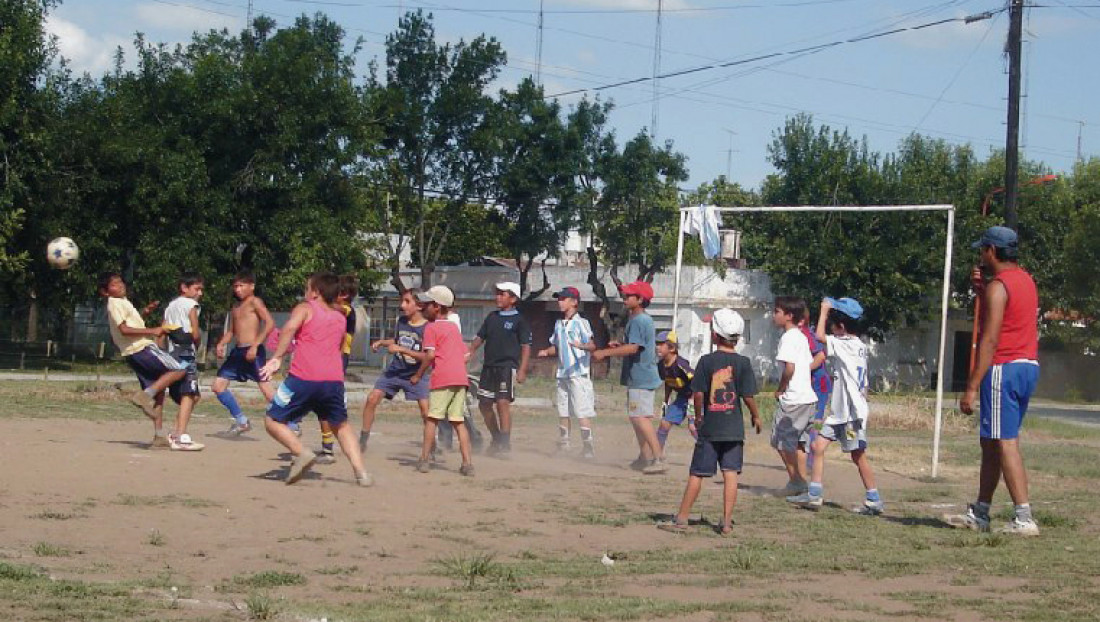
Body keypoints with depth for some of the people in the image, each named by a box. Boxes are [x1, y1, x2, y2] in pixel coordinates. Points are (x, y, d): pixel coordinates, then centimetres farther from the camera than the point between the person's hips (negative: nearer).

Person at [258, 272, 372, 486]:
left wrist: (276, 358, -15)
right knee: (341, 426, 24)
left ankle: (301, 452, -14)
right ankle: (361, 472, 10)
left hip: (303, 378, -5)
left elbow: (289, 328, -12)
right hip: (334, 379, 5)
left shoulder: (305, 308, 7)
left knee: (273, 421, 7)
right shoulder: (341, 318, 22)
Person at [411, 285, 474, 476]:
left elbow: (430, 354, -11)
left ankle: (425, 459, -1)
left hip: (442, 379, -6)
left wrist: (418, 375, -3)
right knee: (459, 421, 6)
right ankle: (467, 463, -1)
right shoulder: (454, 328, 22)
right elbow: (465, 355, 21)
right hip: (461, 378, 6)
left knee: (432, 419, 0)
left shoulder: (431, 328, 0)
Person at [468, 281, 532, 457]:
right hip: (488, 366, 7)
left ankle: (505, 444, -12)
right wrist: (469, 353, 6)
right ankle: (496, 440, 25)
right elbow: (480, 337, 20)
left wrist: (522, 370, -16)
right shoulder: (492, 317, 15)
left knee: (503, 403, -16)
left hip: (507, 367, -7)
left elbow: (526, 347, -7)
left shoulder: (519, 321, -3)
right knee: (484, 404, 9)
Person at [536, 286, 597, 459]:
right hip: (562, 373, 8)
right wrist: (546, 352, 3)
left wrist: (582, 346, -39)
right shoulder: (559, 324, 16)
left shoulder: (581, 323, -7)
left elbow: (592, 345, -17)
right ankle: (564, 443, 21)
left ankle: (588, 447, -7)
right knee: (563, 411, 12)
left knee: (582, 412, -11)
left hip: (579, 373, -8)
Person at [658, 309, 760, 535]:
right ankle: (727, 522, 0)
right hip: (734, 427, 1)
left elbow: (698, 394, -7)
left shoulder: (706, 361, -5)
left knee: (697, 474, 4)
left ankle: (682, 518, 9)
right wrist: (756, 416, 13)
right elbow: (748, 396, -4)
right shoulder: (742, 363, -3)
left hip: (709, 428, -1)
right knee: (730, 473, 3)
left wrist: (698, 415, 10)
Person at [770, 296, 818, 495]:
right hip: (808, 396, 9)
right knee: (796, 441, 16)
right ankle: (802, 482, 17)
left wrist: (780, 390, -9)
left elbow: (789, 368, -23)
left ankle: (795, 481, 2)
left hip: (793, 399, -9)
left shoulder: (788, 337, -13)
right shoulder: (801, 337, 15)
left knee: (782, 441, 0)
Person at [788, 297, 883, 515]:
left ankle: (874, 500, 4)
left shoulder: (844, 345, -14)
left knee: (858, 455, -3)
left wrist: (824, 310, -12)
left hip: (853, 412, -9)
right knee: (818, 446, 6)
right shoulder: (859, 346, 14)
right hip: (840, 411, 9)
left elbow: (820, 336, -25)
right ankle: (814, 495, 7)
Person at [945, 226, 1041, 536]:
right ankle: (980, 513, 21)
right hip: (1028, 366, 10)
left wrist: (972, 387, -20)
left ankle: (1024, 518, -17)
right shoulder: (1025, 280, 16)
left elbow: (990, 340, -19)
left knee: (1005, 443, -11)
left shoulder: (998, 286, -13)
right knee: (990, 442, 16)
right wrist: (981, 288, 16)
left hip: (1004, 368, -10)